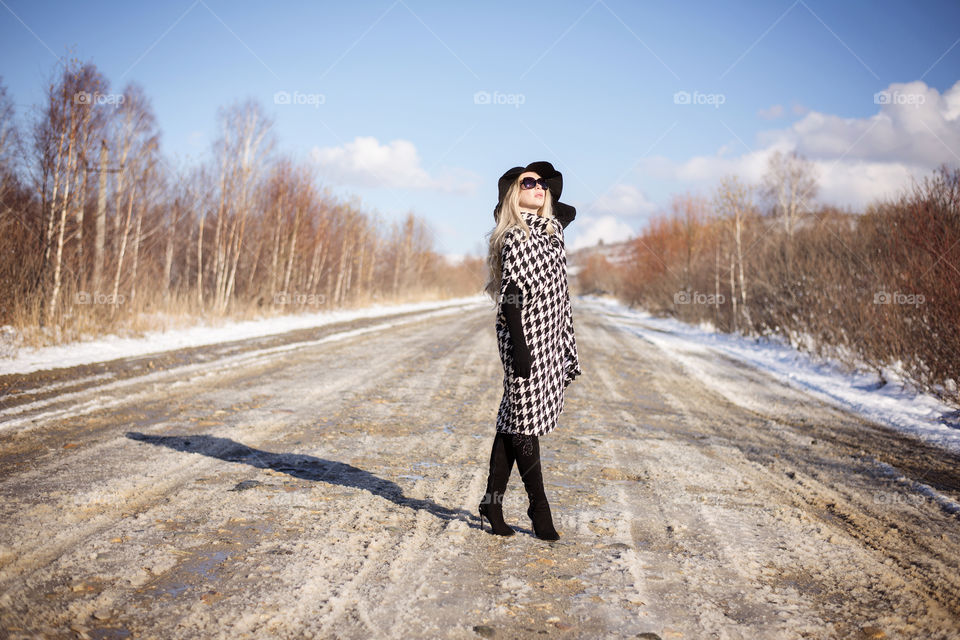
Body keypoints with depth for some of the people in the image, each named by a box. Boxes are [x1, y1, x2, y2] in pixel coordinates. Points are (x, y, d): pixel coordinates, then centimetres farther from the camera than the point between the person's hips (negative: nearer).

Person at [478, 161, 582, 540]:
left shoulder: (552, 227, 11)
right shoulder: (514, 238, -11)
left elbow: (569, 210, 34)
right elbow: (511, 296, -16)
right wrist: (519, 347, -20)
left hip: (551, 335, 8)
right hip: (525, 337, -8)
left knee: (515, 418, 9)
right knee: (524, 418, 1)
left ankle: (492, 502, 15)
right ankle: (538, 506, 12)